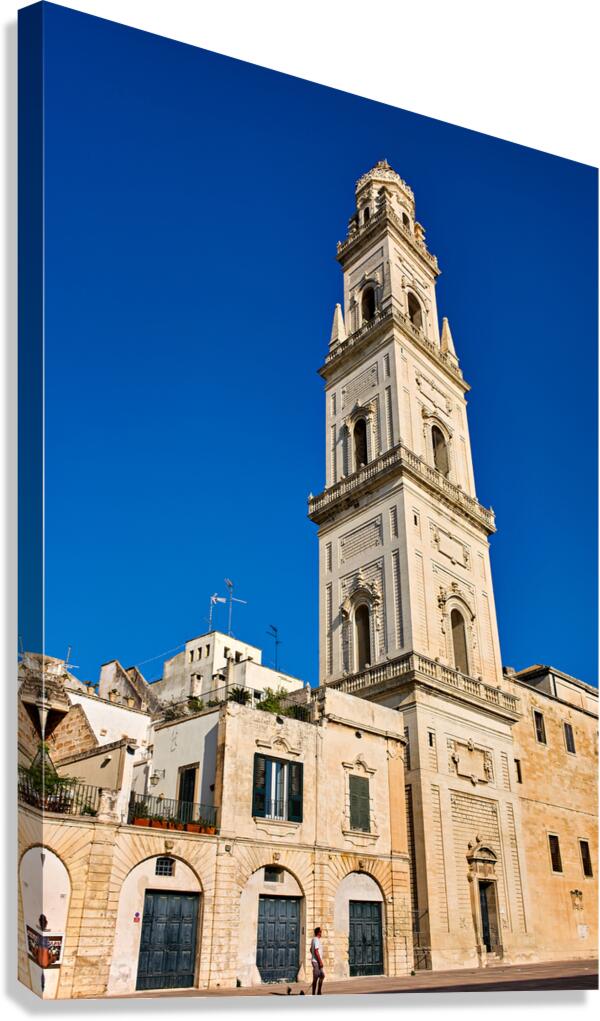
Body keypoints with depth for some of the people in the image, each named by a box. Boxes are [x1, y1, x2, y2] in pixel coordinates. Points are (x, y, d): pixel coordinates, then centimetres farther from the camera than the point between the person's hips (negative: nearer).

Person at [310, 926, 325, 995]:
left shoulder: (313, 939, 14)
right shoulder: (316, 940, -17)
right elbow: (316, 951, -24)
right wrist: (320, 961, -21)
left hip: (314, 960, 10)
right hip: (316, 961, -10)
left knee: (322, 976, 14)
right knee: (316, 978, -4)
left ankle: (319, 992, 18)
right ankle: (314, 993, 2)